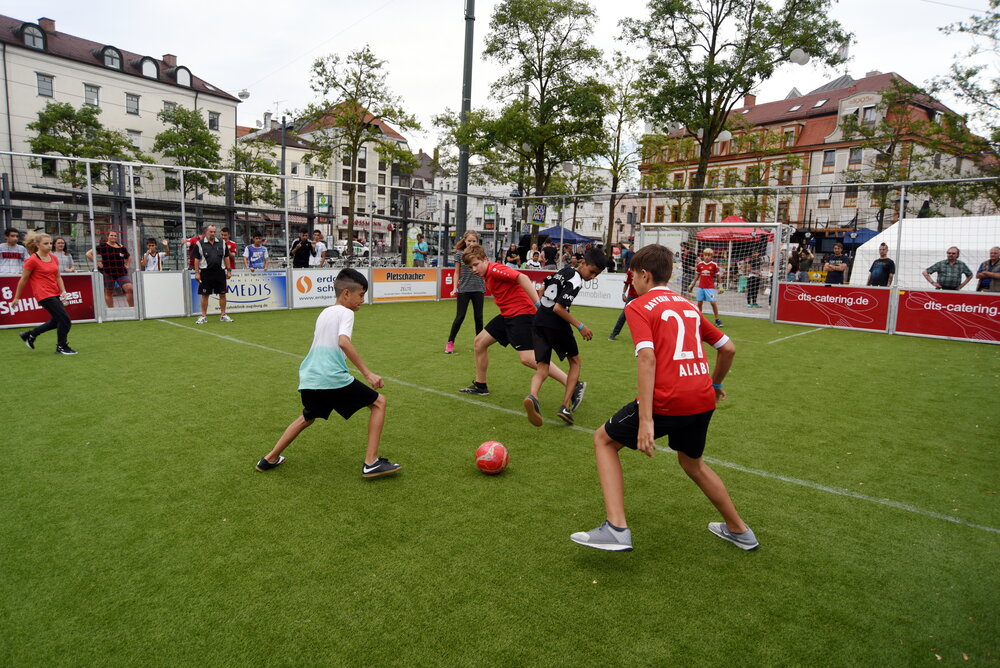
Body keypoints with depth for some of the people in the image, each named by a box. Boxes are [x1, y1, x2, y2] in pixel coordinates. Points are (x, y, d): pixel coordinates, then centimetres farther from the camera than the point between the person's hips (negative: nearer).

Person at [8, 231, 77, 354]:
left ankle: (30, 335, 35)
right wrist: (16, 297, 2)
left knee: (57, 321, 16)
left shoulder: (54, 258, 9)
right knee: (65, 320, -9)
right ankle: (61, 347, 7)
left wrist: (63, 291, -1)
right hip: (44, 295, -8)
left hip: (55, 294, 8)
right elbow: (23, 280, -4)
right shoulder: (32, 260, -10)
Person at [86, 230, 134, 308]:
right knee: (109, 292, 6)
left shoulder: (122, 247, 9)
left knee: (129, 289, -14)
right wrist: (97, 263, -7)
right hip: (108, 273, -2)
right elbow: (88, 254, -3)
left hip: (121, 273, 2)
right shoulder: (102, 246, -2)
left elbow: (129, 257, 27)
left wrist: (127, 265, 12)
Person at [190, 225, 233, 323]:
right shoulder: (199, 244, 2)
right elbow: (196, 259, 1)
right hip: (206, 273, -2)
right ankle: (203, 316, 10)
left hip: (220, 272, 2)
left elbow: (226, 258, 12)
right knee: (205, 295, 2)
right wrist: (197, 273, -5)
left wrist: (228, 270, 6)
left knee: (222, 294, 4)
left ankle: (223, 315, 13)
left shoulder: (222, 243, 10)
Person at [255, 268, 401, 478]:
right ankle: (371, 463, -2)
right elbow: (343, 342, -23)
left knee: (307, 417, 34)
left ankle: (270, 459, 40)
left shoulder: (324, 312, 20)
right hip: (333, 378, -8)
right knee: (378, 402, 3)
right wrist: (367, 373, -25)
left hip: (309, 378, 8)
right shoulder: (345, 313, -5)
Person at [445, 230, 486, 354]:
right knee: (460, 317, -2)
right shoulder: (459, 253, 2)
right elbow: (457, 272, 4)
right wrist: (455, 288, -2)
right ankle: (450, 342, 10)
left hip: (478, 289, 1)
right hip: (464, 289, -1)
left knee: (478, 317, 6)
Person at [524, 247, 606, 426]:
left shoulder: (563, 271, 13)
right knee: (575, 361, 15)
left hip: (538, 322, 7)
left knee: (542, 368, 3)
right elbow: (558, 308, -21)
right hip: (556, 325, -7)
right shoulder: (576, 282, -14)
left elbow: (542, 288, 25)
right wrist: (580, 326, -15)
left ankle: (532, 396, -29)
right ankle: (566, 407, 5)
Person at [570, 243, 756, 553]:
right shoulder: (687, 305, 18)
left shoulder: (638, 306, -2)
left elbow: (647, 357, -17)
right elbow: (728, 348, 20)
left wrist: (646, 420, -21)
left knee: (604, 439, 12)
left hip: (667, 401, -7)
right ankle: (738, 530, 45)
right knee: (691, 460, 33)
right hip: (703, 400, 7)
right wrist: (715, 383, 37)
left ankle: (616, 529, 0)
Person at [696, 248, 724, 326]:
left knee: (713, 302, -8)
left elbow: (718, 275, 2)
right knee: (699, 303, 5)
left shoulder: (714, 265, -4)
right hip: (701, 287, 3)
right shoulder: (700, 264, 4)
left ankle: (717, 320, 2)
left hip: (710, 287, -3)